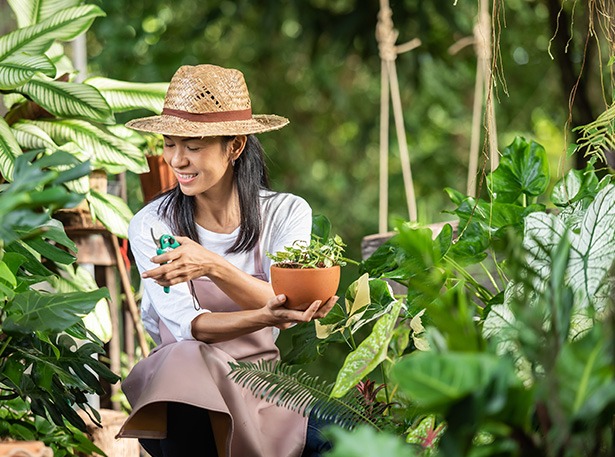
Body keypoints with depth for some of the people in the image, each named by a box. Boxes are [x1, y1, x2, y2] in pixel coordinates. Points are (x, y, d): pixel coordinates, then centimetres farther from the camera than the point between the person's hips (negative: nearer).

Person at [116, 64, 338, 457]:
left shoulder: (287, 213, 0)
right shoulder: (151, 226, -4)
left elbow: (284, 308, -13)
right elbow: (187, 325, -14)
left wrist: (213, 266, -31)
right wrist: (266, 317, -34)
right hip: (181, 378, 0)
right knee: (187, 363, -37)